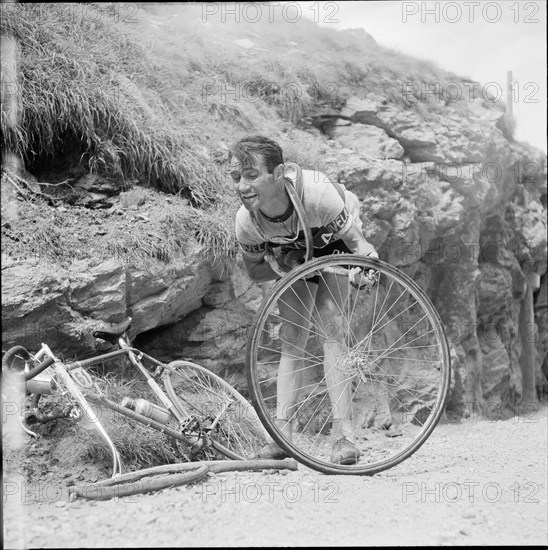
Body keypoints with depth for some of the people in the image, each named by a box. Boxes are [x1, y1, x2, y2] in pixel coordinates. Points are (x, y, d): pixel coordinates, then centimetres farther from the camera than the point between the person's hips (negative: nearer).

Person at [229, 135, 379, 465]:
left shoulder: (317, 194, -43)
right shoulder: (246, 221, -31)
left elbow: (356, 242, -30)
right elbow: (255, 271, -11)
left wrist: (366, 259, -52)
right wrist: (282, 265, -30)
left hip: (335, 242, -3)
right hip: (294, 253, 3)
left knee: (331, 326, -19)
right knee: (293, 339, -6)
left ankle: (343, 434, -18)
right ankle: (282, 432, -4)